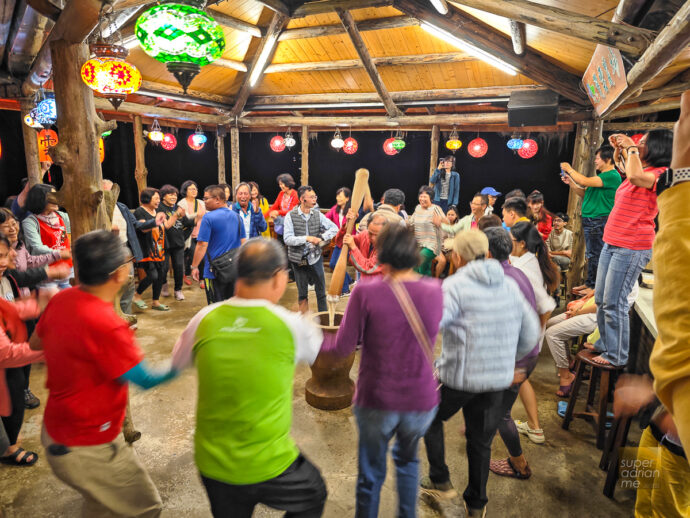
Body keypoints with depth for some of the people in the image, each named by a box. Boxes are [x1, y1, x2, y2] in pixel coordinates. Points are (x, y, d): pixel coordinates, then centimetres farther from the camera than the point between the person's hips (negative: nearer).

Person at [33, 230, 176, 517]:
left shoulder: (61, 300, -9)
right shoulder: (106, 325, -34)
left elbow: (35, 342, 11)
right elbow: (146, 380, -21)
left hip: (55, 431, 8)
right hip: (86, 450, -8)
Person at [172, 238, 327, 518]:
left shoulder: (204, 320, -10)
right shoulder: (290, 325, -19)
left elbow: (177, 362, 9)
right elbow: (316, 348, 4)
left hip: (212, 463, 4)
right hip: (269, 466, -3)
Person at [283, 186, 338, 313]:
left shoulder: (317, 214, -1)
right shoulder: (291, 216, -9)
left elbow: (334, 228, 2)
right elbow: (287, 239, -16)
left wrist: (322, 238, -14)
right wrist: (306, 238, -26)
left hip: (315, 258, 2)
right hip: (298, 259, -2)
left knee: (321, 291, 9)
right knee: (302, 293, 12)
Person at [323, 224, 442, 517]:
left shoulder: (366, 292, -19)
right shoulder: (435, 291, -8)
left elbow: (344, 347, -14)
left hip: (376, 401, -3)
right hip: (421, 400, 3)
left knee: (371, 474, 20)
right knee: (407, 459, 31)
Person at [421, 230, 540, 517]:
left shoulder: (455, 285, -13)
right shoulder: (509, 285, 5)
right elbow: (530, 333, 9)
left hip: (459, 377, -5)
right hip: (498, 378, 5)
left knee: (431, 417, 23)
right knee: (481, 441, 20)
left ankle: (440, 480, 28)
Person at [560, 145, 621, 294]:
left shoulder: (612, 176, -14)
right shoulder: (602, 176, 18)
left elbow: (585, 181, -21)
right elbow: (584, 194, 20)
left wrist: (569, 170, -7)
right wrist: (570, 182, 10)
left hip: (599, 221, -10)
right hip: (589, 220, 10)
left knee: (596, 255, -5)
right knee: (591, 254, 15)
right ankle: (589, 283, 24)